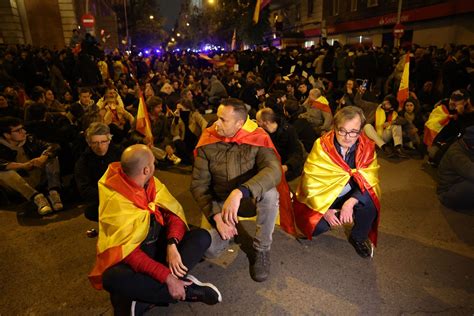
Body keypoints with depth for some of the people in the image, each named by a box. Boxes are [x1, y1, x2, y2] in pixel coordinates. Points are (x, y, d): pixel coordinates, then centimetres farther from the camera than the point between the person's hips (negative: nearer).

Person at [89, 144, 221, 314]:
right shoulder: (114, 199, -23)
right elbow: (127, 250, -28)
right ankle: (188, 290, -24)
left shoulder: (151, 183, -4)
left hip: (159, 244, 6)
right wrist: (167, 277, -34)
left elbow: (174, 213, -5)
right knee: (112, 277, -37)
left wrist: (172, 245, -25)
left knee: (202, 236, -13)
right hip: (129, 256, -5)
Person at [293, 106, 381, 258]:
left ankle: (359, 237, 1)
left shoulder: (367, 147, -13)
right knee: (317, 226, -25)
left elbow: (369, 182, -15)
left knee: (370, 201, -27)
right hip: (322, 198, -2)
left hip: (350, 196, 2)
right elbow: (311, 183, -16)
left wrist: (351, 202, -32)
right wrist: (324, 210, -21)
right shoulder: (322, 146, -19)